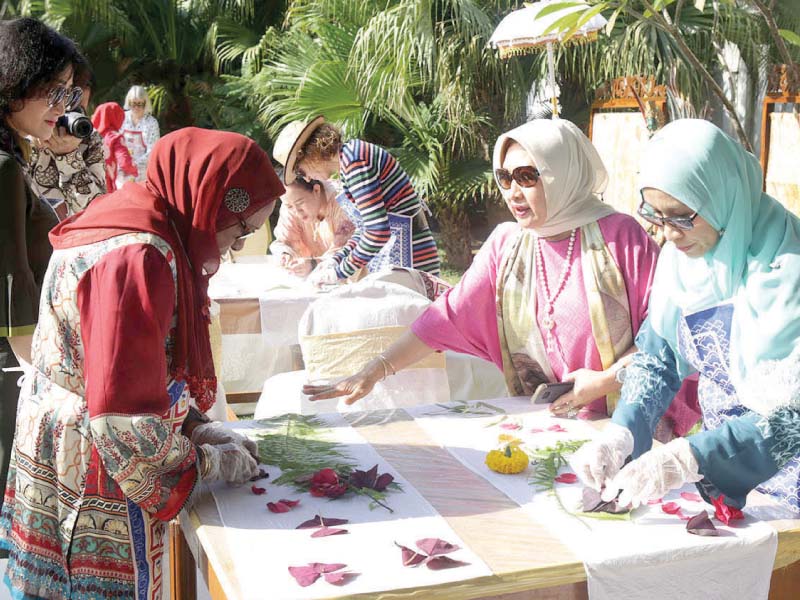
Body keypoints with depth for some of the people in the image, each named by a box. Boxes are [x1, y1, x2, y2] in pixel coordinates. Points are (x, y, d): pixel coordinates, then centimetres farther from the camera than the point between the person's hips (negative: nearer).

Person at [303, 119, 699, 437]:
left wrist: (606, 380, -13)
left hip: (630, 424, -4)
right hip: (543, 427, 4)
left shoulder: (618, 235, -6)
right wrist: (374, 372, -9)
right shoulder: (506, 245, 7)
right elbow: (449, 315, -1)